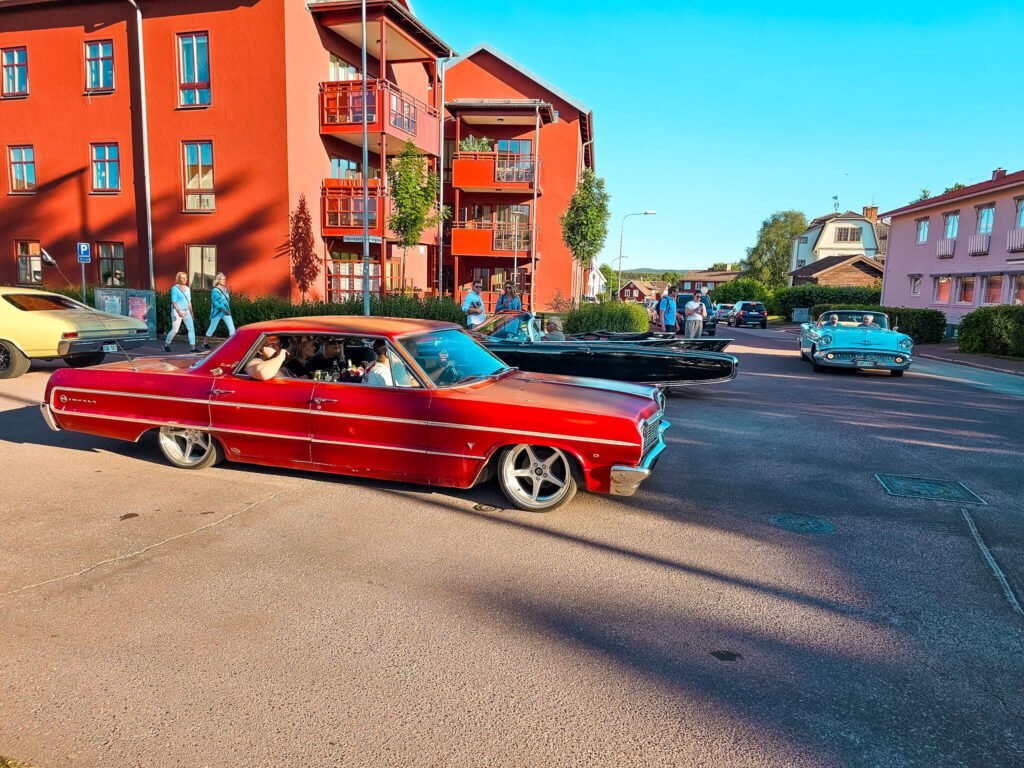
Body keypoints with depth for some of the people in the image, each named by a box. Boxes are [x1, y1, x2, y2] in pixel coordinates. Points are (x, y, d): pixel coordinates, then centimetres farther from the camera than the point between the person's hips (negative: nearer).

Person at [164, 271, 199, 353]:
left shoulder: (188, 289, 10)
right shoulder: (175, 288, -10)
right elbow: (173, 302, -15)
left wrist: (191, 312, 16)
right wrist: (179, 312, -26)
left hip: (186, 311, 6)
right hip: (177, 311, -6)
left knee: (191, 328, -6)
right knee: (175, 330, -3)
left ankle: (192, 347, -7)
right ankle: (166, 344, 19)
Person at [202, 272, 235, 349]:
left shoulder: (225, 289, 9)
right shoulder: (215, 290, -12)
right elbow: (215, 302, -20)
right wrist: (222, 309, -30)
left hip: (226, 312, 6)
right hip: (217, 312, -6)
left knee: (232, 328, -7)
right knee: (212, 328, 8)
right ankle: (205, 343, 24)